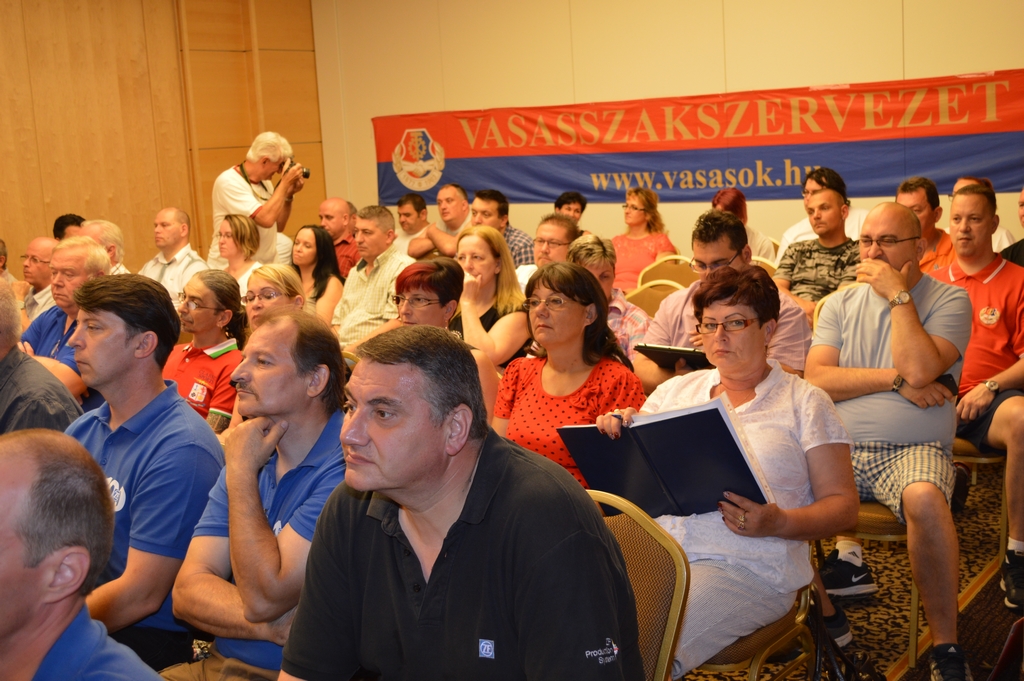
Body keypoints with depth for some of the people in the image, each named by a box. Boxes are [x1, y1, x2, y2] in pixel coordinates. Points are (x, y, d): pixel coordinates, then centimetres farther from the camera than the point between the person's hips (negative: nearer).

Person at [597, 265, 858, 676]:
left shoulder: (805, 403, 9)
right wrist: (618, 433, -2)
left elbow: (843, 505, 5)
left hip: (745, 566, -3)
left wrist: (779, 523, -14)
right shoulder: (675, 391, 19)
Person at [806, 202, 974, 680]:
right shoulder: (840, 304, 15)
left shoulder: (949, 301, 5)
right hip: (838, 447, 3)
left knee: (925, 498, -37)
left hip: (911, 450, -3)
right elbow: (816, 380, 0)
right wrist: (896, 380, -8)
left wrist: (898, 294, -6)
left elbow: (920, 370, -14)